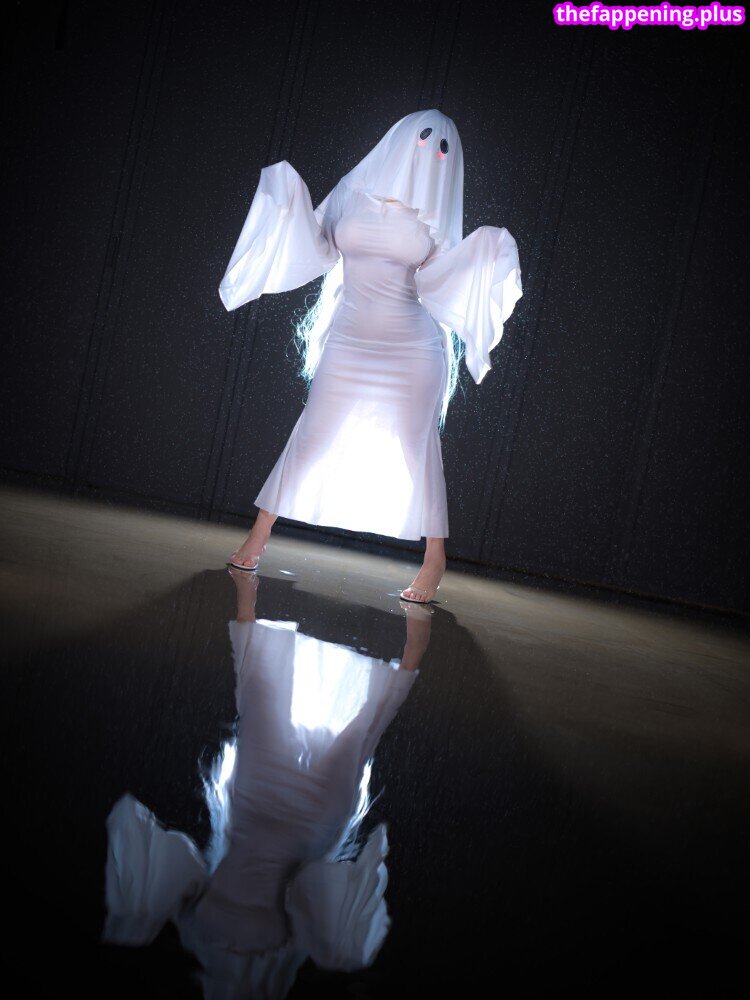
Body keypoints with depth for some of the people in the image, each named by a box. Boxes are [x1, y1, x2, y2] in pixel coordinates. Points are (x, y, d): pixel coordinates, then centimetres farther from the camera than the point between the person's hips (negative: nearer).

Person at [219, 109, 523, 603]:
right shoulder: (352, 194, 2)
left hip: (412, 349, 0)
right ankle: (258, 536, 17)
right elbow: (318, 248, 10)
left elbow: (438, 278, 2)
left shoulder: (434, 218, 2)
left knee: (418, 450, 2)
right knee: (311, 439, 3)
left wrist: (483, 255, -9)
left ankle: (435, 561, 13)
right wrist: (291, 199, 0)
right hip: (348, 344, 1)